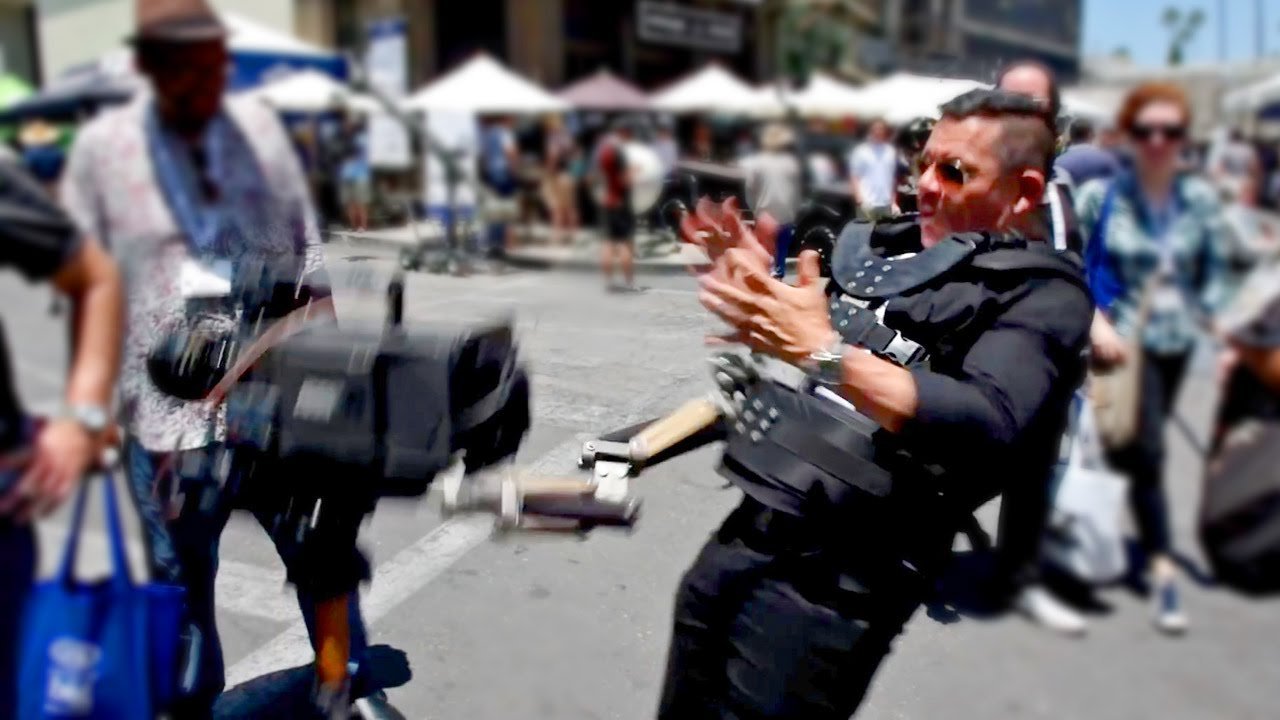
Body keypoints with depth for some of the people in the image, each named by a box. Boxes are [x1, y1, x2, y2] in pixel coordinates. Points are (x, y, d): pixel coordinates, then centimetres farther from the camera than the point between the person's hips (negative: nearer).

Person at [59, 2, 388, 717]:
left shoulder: (259, 123, 5)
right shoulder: (102, 147, -1)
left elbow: (308, 247, 11)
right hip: (170, 414, -2)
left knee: (326, 555, 12)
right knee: (181, 582, 10)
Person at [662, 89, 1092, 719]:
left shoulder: (1041, 291, -6)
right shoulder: (884, 247, 13)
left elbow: (989, 427, -24)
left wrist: (824, 351, -29)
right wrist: (757, 285, 6)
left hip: (833, 577, -7)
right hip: (744, 530, 7)